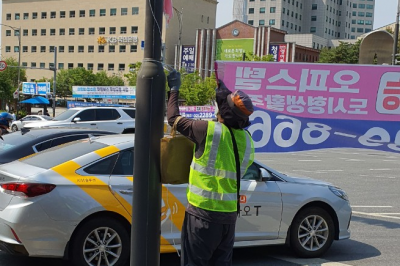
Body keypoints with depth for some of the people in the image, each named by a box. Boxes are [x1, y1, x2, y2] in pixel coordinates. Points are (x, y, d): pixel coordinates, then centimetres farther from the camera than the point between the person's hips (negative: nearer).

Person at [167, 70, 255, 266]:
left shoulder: (210, 131, -15)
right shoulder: (247, 142, 1)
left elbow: (173, 118, -5)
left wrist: (174, 89, 10)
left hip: (203, 212, -6)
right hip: (230, 214, 6)